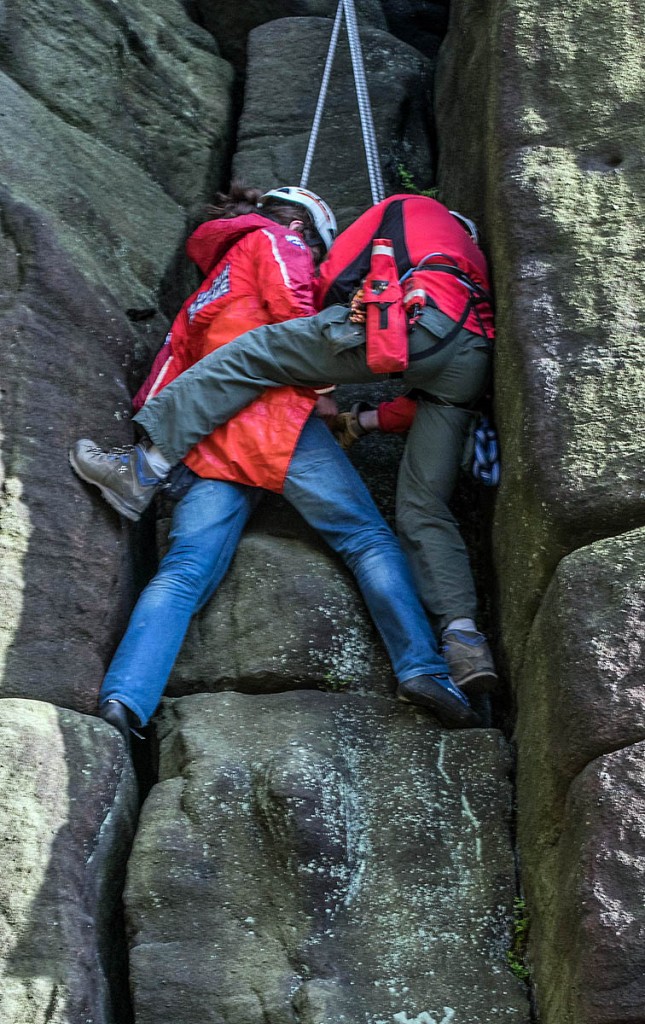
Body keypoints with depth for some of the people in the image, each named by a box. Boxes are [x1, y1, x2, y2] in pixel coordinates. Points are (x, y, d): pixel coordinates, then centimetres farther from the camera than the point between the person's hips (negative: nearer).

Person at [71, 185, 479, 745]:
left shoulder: (206, 292, 36)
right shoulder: (273, 241, 12)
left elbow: (171, 362, 29)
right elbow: (290, 300, -8)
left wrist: (158, 441, 23)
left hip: (210, 439, 7)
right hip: (275, 414, -7)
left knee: (184, 572, -7)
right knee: (369, 538, -6)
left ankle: (122, 699, -24)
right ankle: (422, 668, -20)